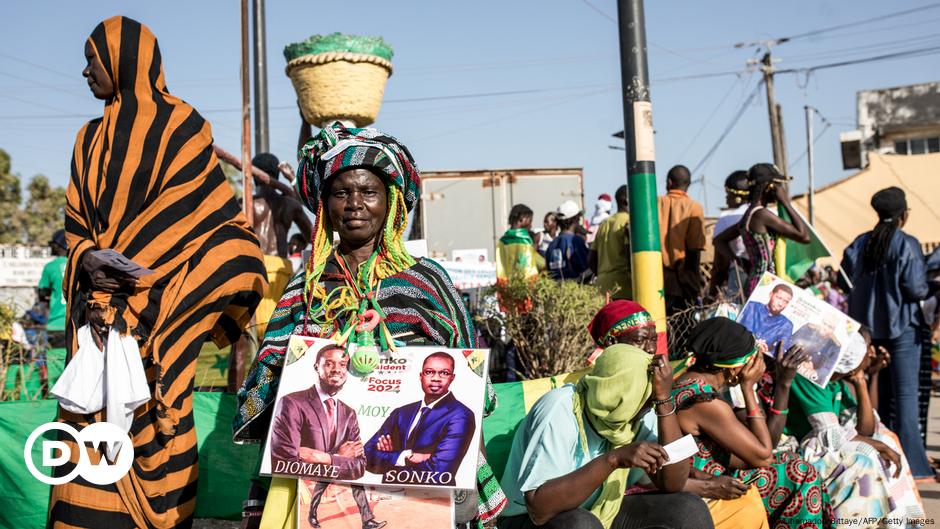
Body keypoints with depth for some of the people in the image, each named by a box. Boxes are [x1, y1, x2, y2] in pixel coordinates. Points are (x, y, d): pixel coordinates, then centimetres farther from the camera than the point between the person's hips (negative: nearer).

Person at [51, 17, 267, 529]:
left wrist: (128, 267, -12)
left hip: (156, 313, -5)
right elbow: (75, 219, 16)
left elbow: (202, 213, -5)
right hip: (99, 308, 5)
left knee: (147, 418, -8)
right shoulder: (91, 138, 18)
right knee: (96, 422, 0)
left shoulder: (181, 126, 0)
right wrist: (86, 259, -7)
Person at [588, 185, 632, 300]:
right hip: (623, 286, -8)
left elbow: (591, 260, 18)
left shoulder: (604, 224, 18)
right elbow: (630, 254, -15)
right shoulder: (629, 221, -5)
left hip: (603, 286, 8)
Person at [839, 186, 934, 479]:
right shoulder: (907, 245, -13)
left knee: (879, 393, 15)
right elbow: (916, 289, -16)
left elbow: (846, 282, 4)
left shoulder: (859, 244, 2)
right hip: (901, 327, -5)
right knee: (906, 394, -2)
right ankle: (911, 462, -1)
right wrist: (927, 286, 5)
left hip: (868, 327, 5)